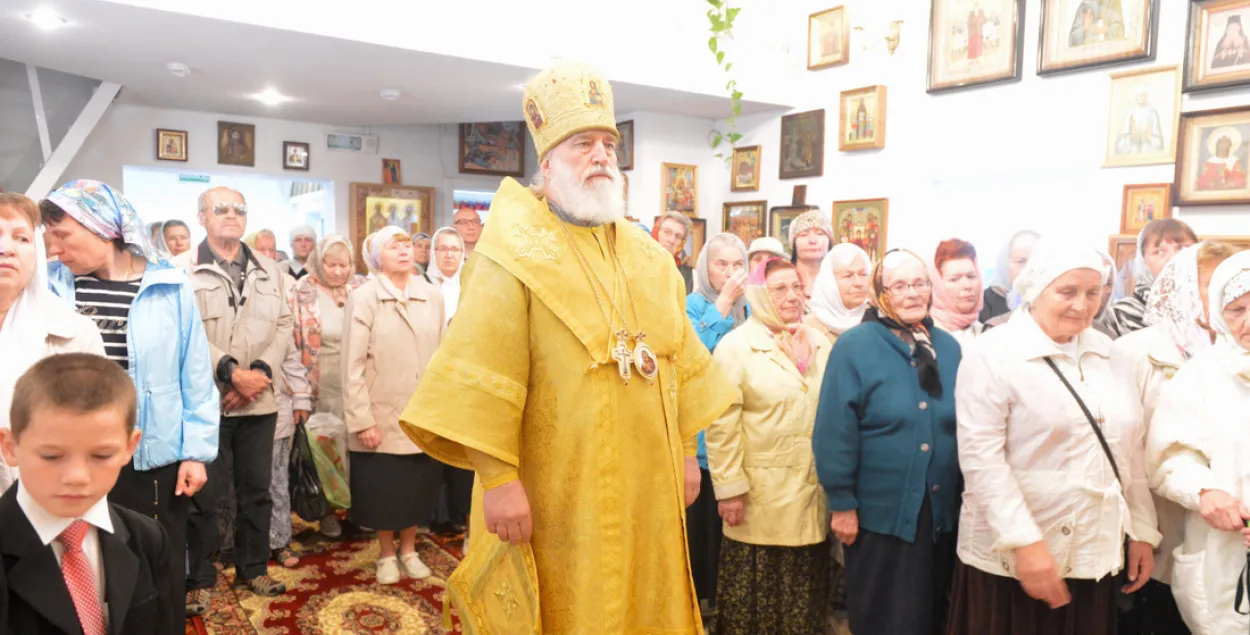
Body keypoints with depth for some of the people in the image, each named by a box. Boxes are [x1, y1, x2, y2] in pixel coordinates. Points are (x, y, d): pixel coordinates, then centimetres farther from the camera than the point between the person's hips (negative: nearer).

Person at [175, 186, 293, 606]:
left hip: (260, 400, 4)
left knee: (257, 489, 12)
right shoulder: (182, 269, -2)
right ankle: (200, 580, 20)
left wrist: (260, 371, -8)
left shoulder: (268, 270, 12)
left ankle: (253, 569, 28)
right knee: (202, 495, 5)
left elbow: (283, 326, 7)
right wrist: (230, 372, -17)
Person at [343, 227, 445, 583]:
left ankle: (409, 550, 32)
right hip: (382, 416, -2)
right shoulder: (363, 298, -8)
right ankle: (386, 555, 30)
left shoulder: (432, 296, 1)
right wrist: (362, 419, -13)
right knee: (383, 490, 9)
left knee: (418, 487, 12)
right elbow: (352, 366, -10)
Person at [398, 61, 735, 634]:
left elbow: (682, 365, 13)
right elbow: (483, 380, -17)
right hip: (556, 494, -5)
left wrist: (686, 452, 11)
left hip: (643, 488, 6)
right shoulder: (514, 256, -10)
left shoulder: (650, 260, 9)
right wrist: (498, 479, -20)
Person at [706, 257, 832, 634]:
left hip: (813, 493, 5)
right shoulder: (736, 347, -7)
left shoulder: (822, 344, 10)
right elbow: (722, 426, -11)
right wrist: (729, 488, -15)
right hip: (760, 497, -5)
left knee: (805, 594, 16)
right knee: (755, 593, 6)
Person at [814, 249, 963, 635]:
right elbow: (835, 431, -13)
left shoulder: (949, 348, 6)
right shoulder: (855, 346, -10)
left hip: (941, 510, 5)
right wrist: (842, 504, -13)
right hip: (880, 511, -5)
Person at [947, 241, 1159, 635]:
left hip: (1096, 554, 5)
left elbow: (1129, 451, 11)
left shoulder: (1105, 351, 7)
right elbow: (980, 458, -17)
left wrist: (1142, 531, 10)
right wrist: (1026, 542, -22)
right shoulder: (993, 353, -10)